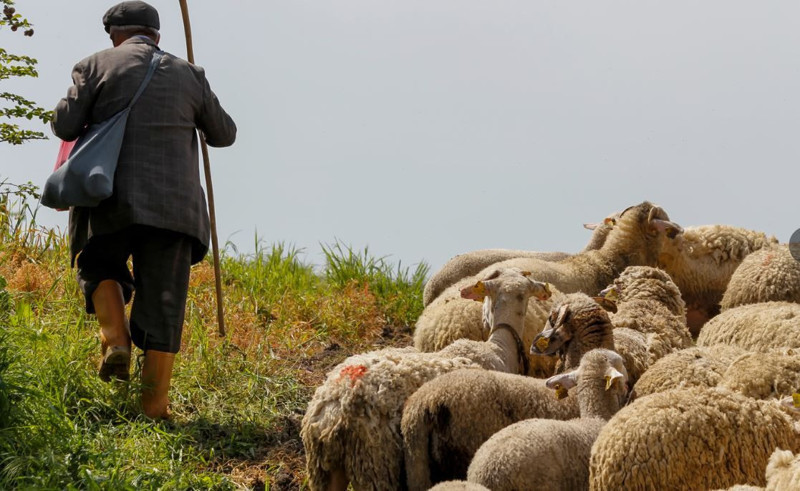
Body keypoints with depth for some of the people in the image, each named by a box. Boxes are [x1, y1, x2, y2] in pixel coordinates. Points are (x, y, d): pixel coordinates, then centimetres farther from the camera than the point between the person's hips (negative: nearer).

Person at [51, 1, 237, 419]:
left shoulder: (98, 65, 5)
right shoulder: (188, 75, 13)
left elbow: (65, 126, 0)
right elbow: (224, 134, 22)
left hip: (112, 200, -1)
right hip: (173, 205, 1)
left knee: (100, 266, 26)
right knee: (164, 303, 5)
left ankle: (115, 339, 1)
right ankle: (155, 406, 2)